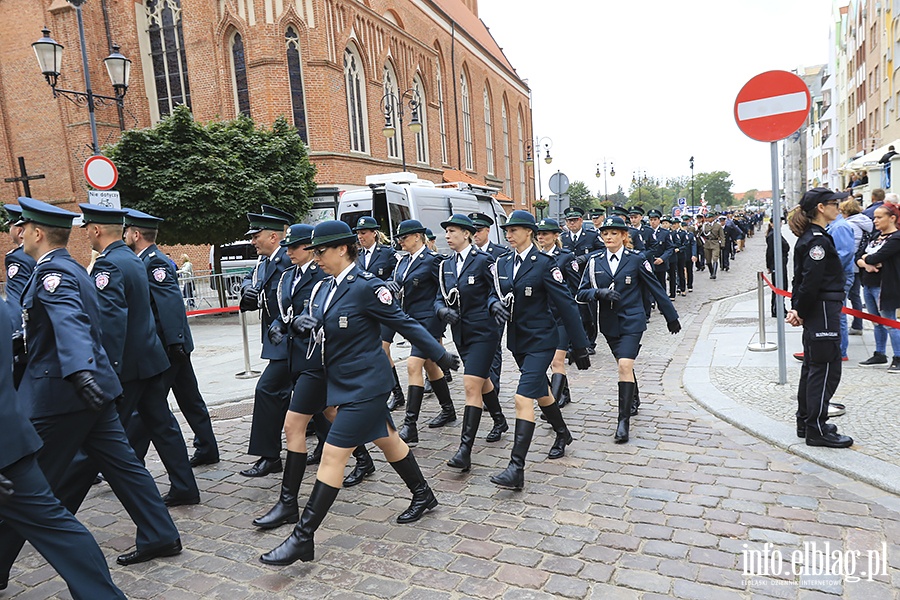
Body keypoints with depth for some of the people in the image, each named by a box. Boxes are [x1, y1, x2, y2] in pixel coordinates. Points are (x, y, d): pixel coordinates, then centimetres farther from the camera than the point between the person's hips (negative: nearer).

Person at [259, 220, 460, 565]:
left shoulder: (366, 286, -18)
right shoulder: (325, 287, 7)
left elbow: (405, 324, -13)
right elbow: (307, 320, 14)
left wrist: (441, 356, -6)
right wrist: (300, 322, -11)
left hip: (364, 385, -9)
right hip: (342, 381, 9)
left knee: (332, 455, -6)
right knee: (386, 440, 20)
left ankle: (302, 538, 4)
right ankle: (423, 495, 39)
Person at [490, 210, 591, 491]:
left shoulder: (544, 263, -14)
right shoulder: (503, 264, 5)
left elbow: (566, 305, -13)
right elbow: (494, 294, 12)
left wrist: (579, 346, -12)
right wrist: (495, 304, -15)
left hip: (541, 340, -7)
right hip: (517, 340, 7)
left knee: (523, 398, -15)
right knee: (540, 391, 23)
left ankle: (516, 469, -11)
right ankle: (562, 434, 48)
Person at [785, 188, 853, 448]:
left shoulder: (809, 237, 13)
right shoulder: (818, 240, -18)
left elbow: (801, 279, 13)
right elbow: (810, 282, -22)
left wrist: (797, 309, 7)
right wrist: (801, 313, -13)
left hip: (815, 314, 10)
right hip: (823, 312, -10)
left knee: (813, 367, 16)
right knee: (826, 369, -3)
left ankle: (806, 422, 27)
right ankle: (817, 430, 4)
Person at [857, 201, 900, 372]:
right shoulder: (876, 236, 13)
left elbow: (876, 257, -24)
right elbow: (858, 258, 8)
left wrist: (866, 258, -4)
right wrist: (866, 264, -13)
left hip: (884, 286, -8)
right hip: (869, 285, 8)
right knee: (877, 323, 16)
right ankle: (880, 355, 26)